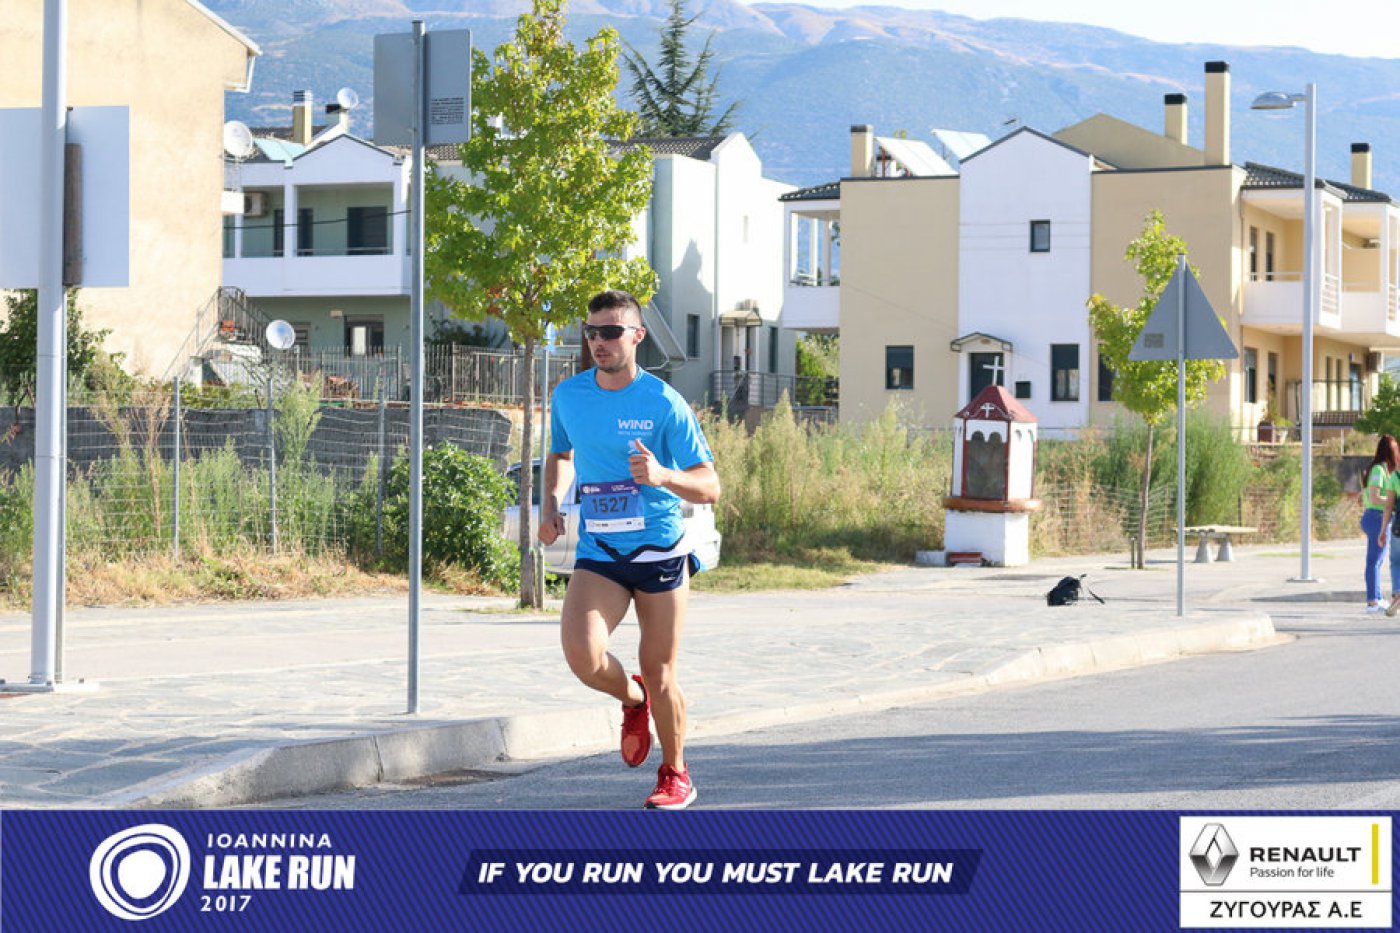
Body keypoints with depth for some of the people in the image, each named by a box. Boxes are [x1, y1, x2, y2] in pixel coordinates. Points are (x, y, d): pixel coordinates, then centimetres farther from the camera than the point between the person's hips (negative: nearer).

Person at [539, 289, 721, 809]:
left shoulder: (664, 404, -9)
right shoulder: (569, 396, 3)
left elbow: (709, 488, -8)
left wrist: (662, 475, -28)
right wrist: (551, 502, 6)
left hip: (660, 551, -2)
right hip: (597, 553, 2)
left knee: (659, 675, 2)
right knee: (582, 654, -21)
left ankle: (675, 776, 27)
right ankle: (632, 701, 14)